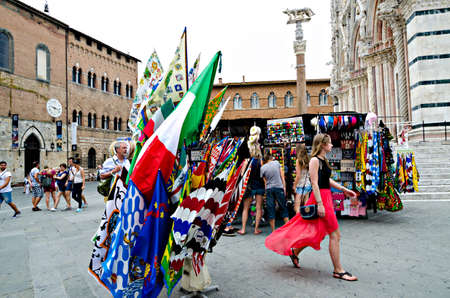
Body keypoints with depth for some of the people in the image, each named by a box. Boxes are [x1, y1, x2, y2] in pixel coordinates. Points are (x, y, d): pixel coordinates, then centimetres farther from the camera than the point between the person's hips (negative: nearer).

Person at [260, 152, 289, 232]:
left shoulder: (262, 168, 4)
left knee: (270, 210, 5)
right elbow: (282, 176, 4)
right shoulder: (277, 163, 4)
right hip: (279, 187, 0)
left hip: (269, 189, 0)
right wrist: (284, 187, 8)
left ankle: (273, 231, 7)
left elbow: (265, 181, 8)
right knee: (283, 208, 9)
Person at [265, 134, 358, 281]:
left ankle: (295, 251, 30)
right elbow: (314, 183, -18)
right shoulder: (315, 160, -13)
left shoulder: (323, 160, 15)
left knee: (317, 232, 16)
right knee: (335, 235, -4)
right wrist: (320, 204, -23)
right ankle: (338, 271, 7)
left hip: (326, 197, 10)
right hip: (320, 197, -10)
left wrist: (344, 190, 18)